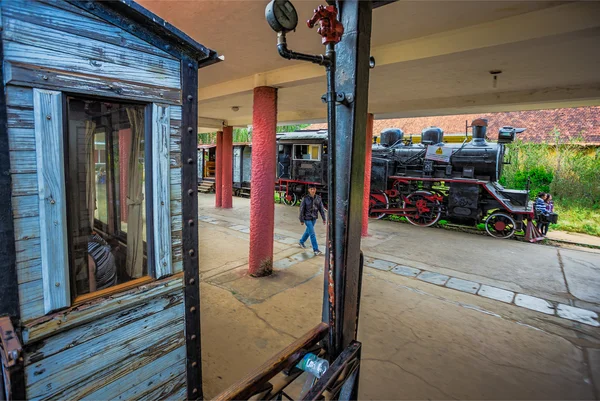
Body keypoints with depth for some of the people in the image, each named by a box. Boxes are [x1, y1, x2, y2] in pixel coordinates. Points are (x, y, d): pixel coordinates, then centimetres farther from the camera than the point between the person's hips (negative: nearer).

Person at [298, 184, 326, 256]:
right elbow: (301, 209, -9)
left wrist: (324, 218, -3)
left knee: (308, 231, 22)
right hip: (307, 218, -5)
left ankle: (301, 242, 46)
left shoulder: (318, 198, -4)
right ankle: (316, 250, 0)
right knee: (312, 234, -6)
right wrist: (301, 220, -8)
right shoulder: (305, 198, -14)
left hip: (314, 218, 5)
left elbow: (321, 208, 0)